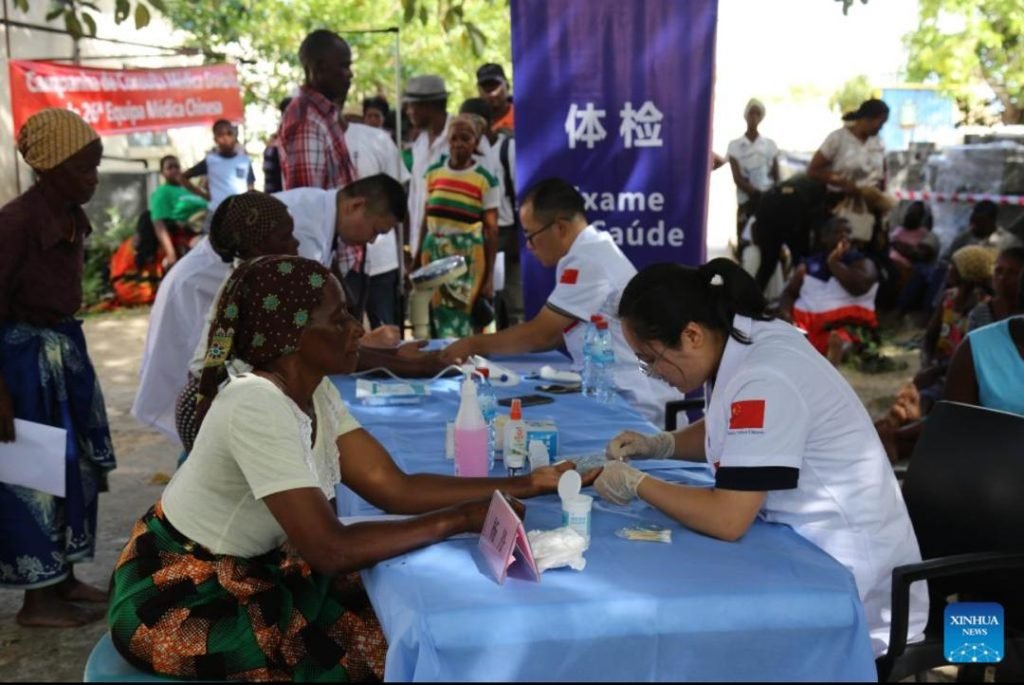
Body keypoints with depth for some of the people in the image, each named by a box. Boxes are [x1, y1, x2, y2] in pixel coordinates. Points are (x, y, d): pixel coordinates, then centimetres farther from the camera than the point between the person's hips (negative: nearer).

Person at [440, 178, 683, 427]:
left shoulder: (588, 262, -19)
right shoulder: (591, 251, 10)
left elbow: (540, 334, -15)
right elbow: (555, 333, 13)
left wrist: (475, 345, -4)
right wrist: (486, 346, 6)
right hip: (621, 393, 8)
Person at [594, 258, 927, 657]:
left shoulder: (763, 380, -28)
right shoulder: (741, 341, -1)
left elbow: (727, 520, -29)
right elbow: (726, 433, 19)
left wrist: (636, 484, -15)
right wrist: (658, 445, 3)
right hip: (812, 546, 8)